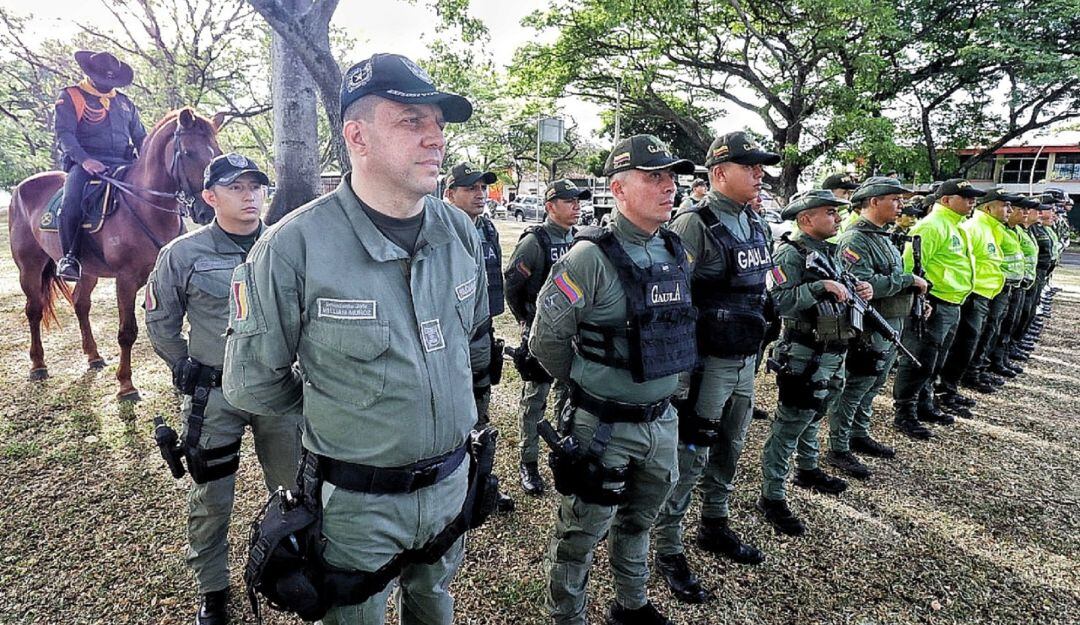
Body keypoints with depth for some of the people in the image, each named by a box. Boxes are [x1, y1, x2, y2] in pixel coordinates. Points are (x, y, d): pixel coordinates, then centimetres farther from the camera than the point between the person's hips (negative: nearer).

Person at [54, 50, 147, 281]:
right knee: (72, 202, -29)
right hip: (85, 164, -4)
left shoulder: (125, 102, 22)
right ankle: (69, 257, -16)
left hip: (124, 165, 4)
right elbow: (64, 134, -3)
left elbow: (140, 137, 23)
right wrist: (84, 160, -20)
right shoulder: (70, 97, 8)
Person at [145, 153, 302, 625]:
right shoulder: (182, 254, -6)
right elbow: (161, 323, 5)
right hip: (213, 396, -1)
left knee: (293, 488, 15)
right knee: (211, 498, 13)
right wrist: (190, 372, 4)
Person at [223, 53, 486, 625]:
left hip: (452, 479, 4)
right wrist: (331, 407, 1)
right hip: (357, 498, -4)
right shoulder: (294, 245, -22)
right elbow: (252, 385, -11)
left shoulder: (460, 232, -7)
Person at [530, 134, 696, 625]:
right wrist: (587, 383, -1)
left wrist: (665, 390, 14)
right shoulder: (592, 257, -20)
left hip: (661, 419, 7)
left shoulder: (676, 252, 2)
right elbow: (546, 338, -14)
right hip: (604, 426, -7)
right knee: (581, 533, 11)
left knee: (639, 519, 26)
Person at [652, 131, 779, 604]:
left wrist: (756, 353, 20)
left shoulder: (756, 225, 10)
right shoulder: (694, 225, -16)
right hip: (706, 364, -8)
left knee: (728, 452, 21)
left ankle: (714, 528, 41)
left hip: (745, 363, 8)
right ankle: (668, 551, 20)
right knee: (689, 458, 3)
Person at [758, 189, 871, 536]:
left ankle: (807, 470, 44)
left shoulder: (830, 251, 13)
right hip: (803, 356, -9)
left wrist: (860, 291, 3)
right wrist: (820, 287, -31)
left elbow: (840, 296, 23)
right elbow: (778, 301, -27)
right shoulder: (790, 253, -15)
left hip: (832, 354, 9)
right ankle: (772, 497, 6)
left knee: (812, 416, 24)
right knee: (789, 426, -4)